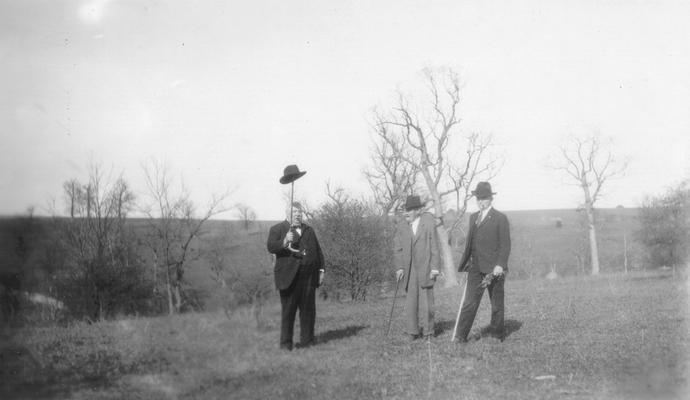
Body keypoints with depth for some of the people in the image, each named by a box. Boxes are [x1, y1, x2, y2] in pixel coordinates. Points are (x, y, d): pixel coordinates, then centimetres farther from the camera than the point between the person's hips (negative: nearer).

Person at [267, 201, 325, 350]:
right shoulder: (277, 229, 6)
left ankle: (307, 340, 12)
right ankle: (285, 342, 1)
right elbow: (271, 247, -8)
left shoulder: (309, 230, 21)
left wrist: (321, 269, 10)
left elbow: (318, 251, 21)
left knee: (308, 309, 3)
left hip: (309, 277, 4)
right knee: (288, 310, -4)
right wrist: (284, 242, -26)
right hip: (289, 276, -4)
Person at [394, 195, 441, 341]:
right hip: (410, 270, 3)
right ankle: (412, 332, 8)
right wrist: (399, 267, 0)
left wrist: (434, 268, -7)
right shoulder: (402, 227, 8)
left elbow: (434, 248, -2)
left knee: (426, 301, 0)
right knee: (410, 300, 1)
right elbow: (398, 249, 10)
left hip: (425, 269, -3)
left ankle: (428, 332, 12)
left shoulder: (429, 225, -2)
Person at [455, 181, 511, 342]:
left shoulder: (500, 218, -3)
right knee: (469, 303, -3)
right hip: (475, 268, 4)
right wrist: (466, 262, 15)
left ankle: (497, 335, 20)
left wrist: (500, 265, -16)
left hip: (493, 268, -4)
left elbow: (505, 245, -7)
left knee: (497, 304, 7)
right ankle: (461, 336, -4)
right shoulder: (473, 217, 15)